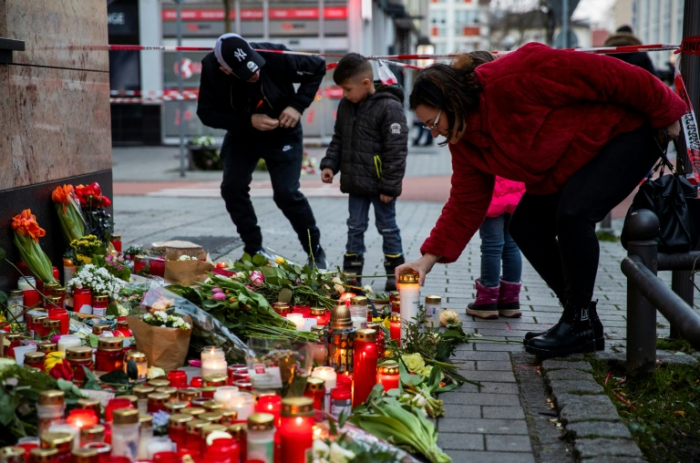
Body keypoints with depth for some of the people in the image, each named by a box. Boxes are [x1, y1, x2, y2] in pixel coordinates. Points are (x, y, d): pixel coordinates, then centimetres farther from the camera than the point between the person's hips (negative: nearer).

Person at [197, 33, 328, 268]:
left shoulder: (275, 56, -30)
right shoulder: (211, 68, -24)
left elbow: (318, 68, -14)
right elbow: (206, 113, -17)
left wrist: (297, 106, -24)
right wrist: (248, 121, -29)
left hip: (282, 133, -3)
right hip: (241, 136, 3)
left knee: (286, 193, -13)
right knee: (232, 188, -8)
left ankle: (316, 252, 5)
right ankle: (254, 251, 9)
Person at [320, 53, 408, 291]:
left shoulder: (389, 107, -17)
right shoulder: (345, 106, 6)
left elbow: (396, 150, -17)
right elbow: (338, 140, 17)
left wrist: (390, 185, -18)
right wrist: (329, 164, 3)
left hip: (380, 184, -6)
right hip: (356, 182, 6)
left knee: (387, 227, 6)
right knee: (355, 227, 11)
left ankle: (395, 273, 19)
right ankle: (351, 274, 19)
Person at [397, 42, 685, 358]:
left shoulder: (512, 79, -31)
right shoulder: (465, 142, -3)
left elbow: (606, 75, -28)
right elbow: (466, 203, 1)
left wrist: (665, 115, -19)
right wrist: (428, 259, -7)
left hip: (627, 129, -9)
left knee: (572, 213, -27)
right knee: (526, 225, -1)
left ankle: (581, 324, -10)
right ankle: (581, 321, 9)